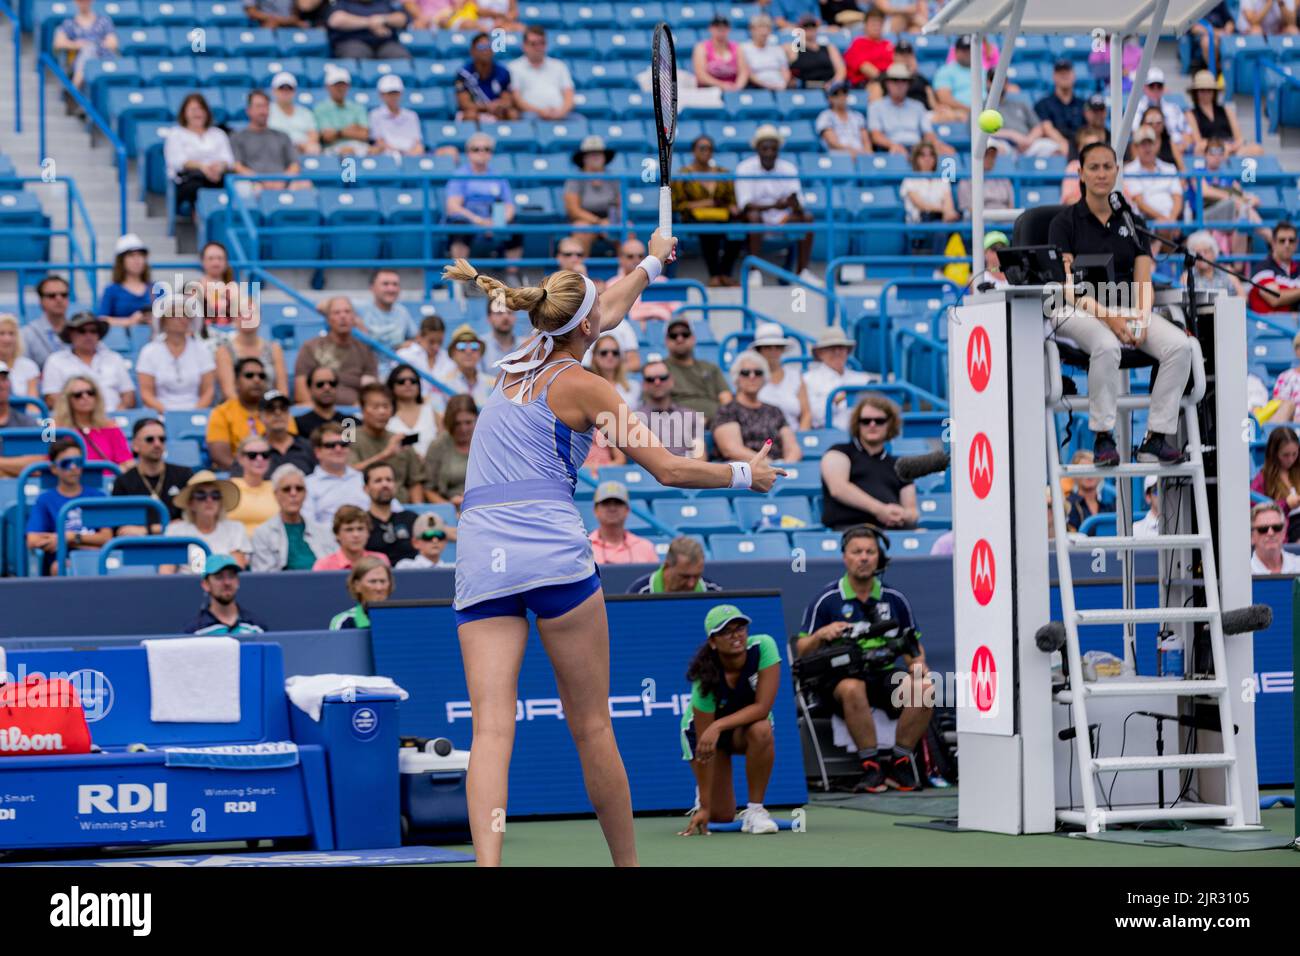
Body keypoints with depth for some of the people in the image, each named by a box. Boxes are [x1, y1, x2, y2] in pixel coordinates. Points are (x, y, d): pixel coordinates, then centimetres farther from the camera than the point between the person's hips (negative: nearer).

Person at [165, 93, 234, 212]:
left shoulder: (218, 134, 29)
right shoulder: (175, 134, 19)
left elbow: (228, 158, 12)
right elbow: (177, 161, 1)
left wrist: (220, 165, -16)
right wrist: (201, 167, -19)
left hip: (217, 176, 2)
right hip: (187, 177, -2)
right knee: (196, 186, -41)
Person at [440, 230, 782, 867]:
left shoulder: (517, 366, 19)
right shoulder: (582, 386, 2)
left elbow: (604, 312, 39)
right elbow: (668, 469, 2)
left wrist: (650, 263, 55)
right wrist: (744, 474, 18)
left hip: (480, 560, 5)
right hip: (553, 553, -5)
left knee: (491, 728, -9)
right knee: (591, 727, 5)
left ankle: (487, 863, -24)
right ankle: (626, 864, 13)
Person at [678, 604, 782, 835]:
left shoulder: (763, 647, -29)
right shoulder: (706, 680, -32)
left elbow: (762, 707, -30)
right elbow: (704, 752, -29)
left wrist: (719, 726, -41)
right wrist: (705, 807, -29)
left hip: (747, 722, 2)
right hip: (703, 728, -2)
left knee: (761, 731, -36)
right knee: (721, 816, -9)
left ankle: (755, 810, -20)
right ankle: (703, 796, 28)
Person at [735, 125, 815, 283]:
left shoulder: (788, 168, 0)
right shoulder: (745, 168, -10)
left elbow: (798, 204, -9)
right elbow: (746, 205, -20)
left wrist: (795, 204, -35)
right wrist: (773, 206, -36)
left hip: (782, 217, 4)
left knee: (807, 217, -20)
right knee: (753, 216, -36)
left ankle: (802, 271, -18)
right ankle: (755, 272, -35)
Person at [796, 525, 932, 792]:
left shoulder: (893, 599, 13)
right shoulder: (827, 600, 4)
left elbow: (913, 645, 21)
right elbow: (801, 651, 3)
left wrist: (918, 664, -1)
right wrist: (821, 634, -17)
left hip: (884, 674, 3)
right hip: (839, 677, -3)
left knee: (923, 688, -26)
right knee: (853, 689, -39)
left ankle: (899, 760, -12)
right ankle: (872, 763, -27)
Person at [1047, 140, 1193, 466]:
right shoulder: (1065, 222, 2)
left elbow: (1143, 281, 7)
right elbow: (1068, 286, -8)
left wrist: (1140, 318, -14)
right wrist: (1107, 317, -22)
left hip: (1128, 306, 4)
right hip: (1079, 310, -4)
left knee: (1180, 345, -25)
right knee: (1107, 346, -40)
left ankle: (1157, 438, -22)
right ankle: (1102, 437, -26)